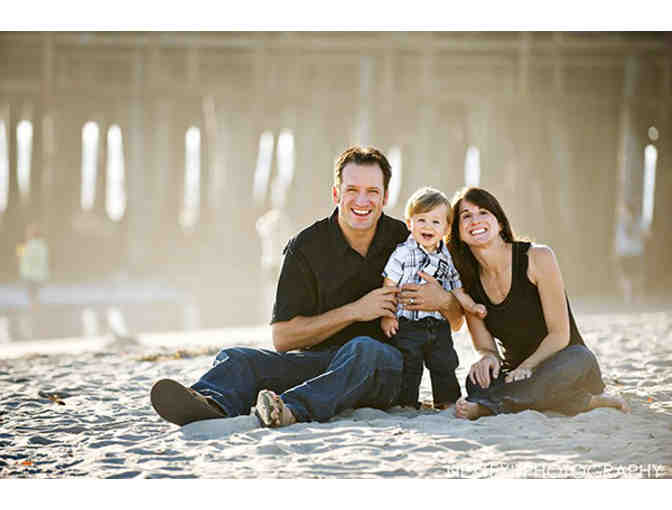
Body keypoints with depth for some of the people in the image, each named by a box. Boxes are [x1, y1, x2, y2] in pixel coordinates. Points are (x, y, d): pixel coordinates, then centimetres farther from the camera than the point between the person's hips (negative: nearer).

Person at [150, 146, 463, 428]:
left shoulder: (405, 241, 5)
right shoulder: (306, 247, 2)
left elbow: (456, 319, 13)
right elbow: (282, 338, -3)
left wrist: (442, 301, -13)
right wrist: (354, 311, -11)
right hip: (319, 360, 1)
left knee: (363, 349, -37)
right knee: (237, 359, -23)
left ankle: (293, 408, -61)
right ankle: (211, 403, -59)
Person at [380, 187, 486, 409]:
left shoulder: (446, 258, 8)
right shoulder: (403, 253, -7)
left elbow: (456, 290, 18)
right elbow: (389, 286, -7)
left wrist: (472, 306, 4)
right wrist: (386, 316, -14)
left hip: (439, 326, 4)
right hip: (407, 325, -4)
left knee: (445, 365, 11)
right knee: (409, 366, -1)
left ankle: (447, 401, 25)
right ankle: (407, 403, 11)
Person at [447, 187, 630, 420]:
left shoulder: (538, 258, -12)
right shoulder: (467, 283, 1)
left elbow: (559, 335, -13)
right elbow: (484, 345, 2)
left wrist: (524, 368, -26)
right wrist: (488, 357, -23)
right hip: (515, 371, 4)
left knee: (579, 358, -39)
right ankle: (588, 402, -19)